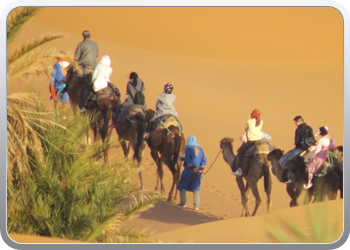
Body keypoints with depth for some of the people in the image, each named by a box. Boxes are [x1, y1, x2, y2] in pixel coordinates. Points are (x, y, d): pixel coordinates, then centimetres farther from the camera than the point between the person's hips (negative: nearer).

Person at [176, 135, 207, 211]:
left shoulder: (188, 148, -4)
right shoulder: (200, 149, 11)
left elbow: (188, 158, -16)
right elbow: (204, 159, 1)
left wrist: (192, 167, -18)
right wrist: (201, 168, -8)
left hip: (190, 170, -4)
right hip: (198, 171, 4)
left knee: (182, 186, 11)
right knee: (196, 187, 9)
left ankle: (183, 203, 9)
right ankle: (196, 205, 1)